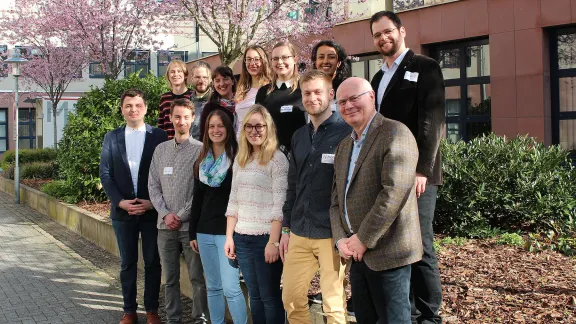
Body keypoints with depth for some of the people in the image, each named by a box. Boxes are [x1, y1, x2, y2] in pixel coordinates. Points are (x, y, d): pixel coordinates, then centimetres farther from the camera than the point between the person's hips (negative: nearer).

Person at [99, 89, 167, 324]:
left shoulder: (159, 136, -1)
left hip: (152, 210, -1)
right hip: (122, 210, 2)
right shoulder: (111, 138, 5)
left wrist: (153, 202, -11)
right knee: (127, 263, 9)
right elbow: (105, 174, 3)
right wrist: (120, 202, -9)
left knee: (153, 262, 6)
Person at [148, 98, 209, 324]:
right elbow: (153, 185, 9)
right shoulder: (161, 149, 10)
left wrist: (182, 216, -10)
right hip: (165, 225, 4)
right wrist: (165, 213, -4)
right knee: (170, 279, 10)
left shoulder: (200, 149, -4)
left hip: (191, 225, -4)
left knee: (197, 277, 2)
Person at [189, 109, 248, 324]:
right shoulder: (201, 162, 12)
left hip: (228, 229, -6)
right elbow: (197, 200, 17)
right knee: (213, 287, 11)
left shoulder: (236, 159, -6)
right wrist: (192, 233, 14)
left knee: (231, 287, -11)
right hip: (205, 231, 6)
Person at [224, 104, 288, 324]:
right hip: (242, 238, 6)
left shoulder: (277, 159, -7)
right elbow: (233, 201, 14)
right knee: (254, 295, 13)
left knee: (270, 296, 2)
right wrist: (229, 236, 9)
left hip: (266, 237, -6)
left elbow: (280, 205, -12)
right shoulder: (240, 160, 13)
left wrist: (274, 242, -17)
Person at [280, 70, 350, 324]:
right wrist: (286, 228, 15)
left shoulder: (346, 133, -7)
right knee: (291, 298, 11)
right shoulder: (299, 137, 12)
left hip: (332, 234, -6)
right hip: (299, 233, 6)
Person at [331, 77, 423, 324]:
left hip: (387, 254, -8)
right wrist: (341, 239, -1)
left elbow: (394, 193, -21)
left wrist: (363, 240, -17)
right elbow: (336, 199, 15)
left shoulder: (395, 134, -11)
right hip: (357, 254, 8)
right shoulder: (344, 146, 17)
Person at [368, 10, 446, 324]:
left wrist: (422, 169, -19)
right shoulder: (379, 77, 20)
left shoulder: (425, 67, -2)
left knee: (419, 245, -5)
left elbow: (432, 121, -11)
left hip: (414, 173, -7)